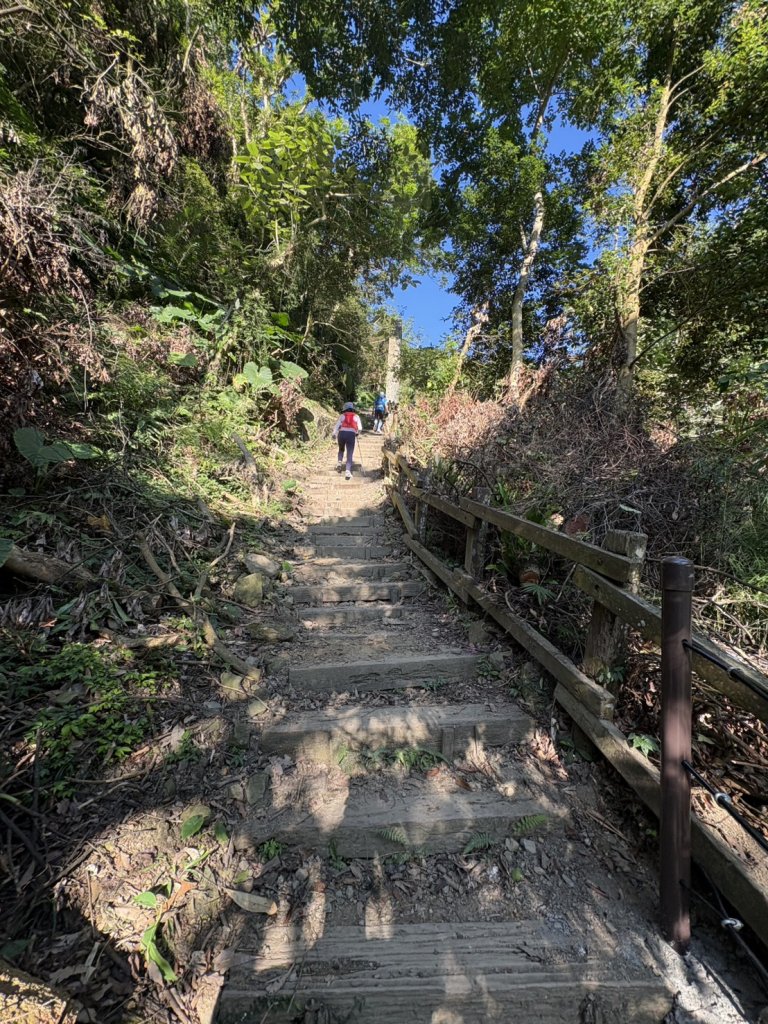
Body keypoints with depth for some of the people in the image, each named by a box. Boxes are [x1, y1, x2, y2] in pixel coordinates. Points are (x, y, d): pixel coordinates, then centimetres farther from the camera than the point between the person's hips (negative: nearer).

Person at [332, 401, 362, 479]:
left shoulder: (342, 415, 17)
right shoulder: (356, 416, 17)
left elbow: (337, 425, 4)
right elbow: (360, 428, 10)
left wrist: (334, 434, 1)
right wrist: (357, 433, 29)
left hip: (342, 433, 1)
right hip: (351, 434, -1)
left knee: (341, 449, 28)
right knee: (350, 454, 1)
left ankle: (339, 462, 9)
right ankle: (348, 471, -9)